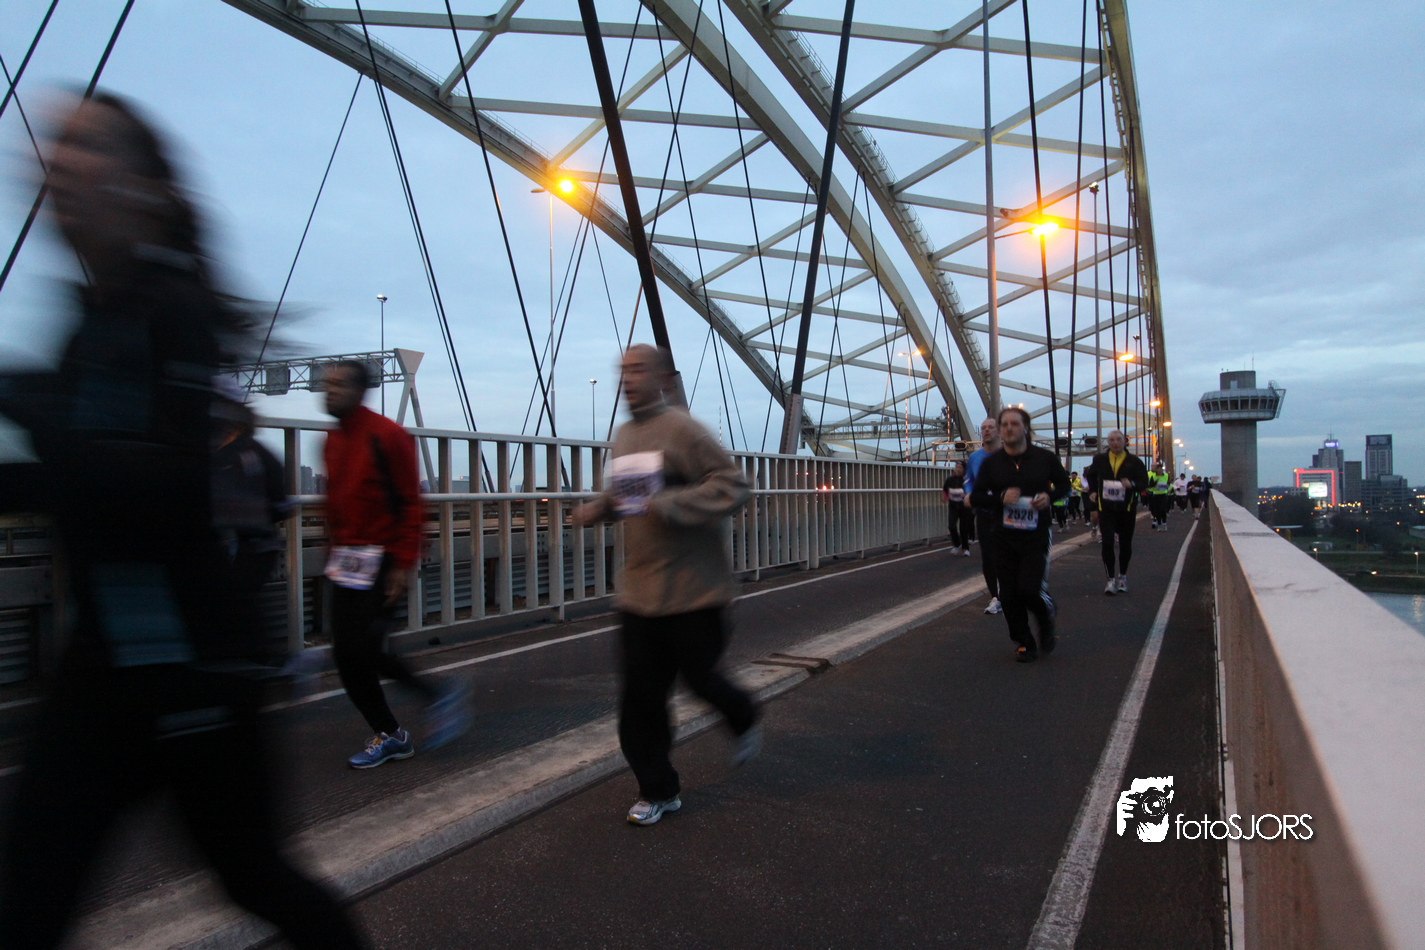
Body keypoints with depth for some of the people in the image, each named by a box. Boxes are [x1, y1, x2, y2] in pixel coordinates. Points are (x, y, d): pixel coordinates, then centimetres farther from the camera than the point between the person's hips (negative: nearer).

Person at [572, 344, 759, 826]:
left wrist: (669, 505, -24)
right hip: (639, 589, 6)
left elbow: (733, 485, -18)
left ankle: (744, 722, 42)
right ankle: (657, 791, 21)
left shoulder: (682, 429, -13)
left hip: (693, 588, -6)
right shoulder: (623, 435, 11)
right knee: (641, 692, 5)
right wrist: (597, 508, 5)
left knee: (698, 674, 7)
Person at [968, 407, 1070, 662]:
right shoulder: (991, 463, 1)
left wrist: (1049, 496, -8)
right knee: (1009, 595, 3)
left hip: (1036, 537, -2)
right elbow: (977, 497, 3)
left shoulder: (1045, 458, -1)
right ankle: (1025, 644, 22)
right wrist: (1001, 498, -17)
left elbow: (1063, 483, 13)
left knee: (1030, 589, -12)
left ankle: (1047, 624, 21)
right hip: (1004, 538, 2)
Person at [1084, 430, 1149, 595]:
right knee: (1107, 543, -9)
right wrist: (1093, 491, 6)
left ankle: (1122, 576, 28)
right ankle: (1111, 579, -3)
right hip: (1106, 508, 0)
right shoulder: (1100, 459, 3)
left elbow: (1144, 482, -2)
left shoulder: (1134, 461, -1)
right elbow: (1090, 475, 21)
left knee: (1125, 544, 10)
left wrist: (1132, 484, -24)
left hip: (1127, 508, 0)